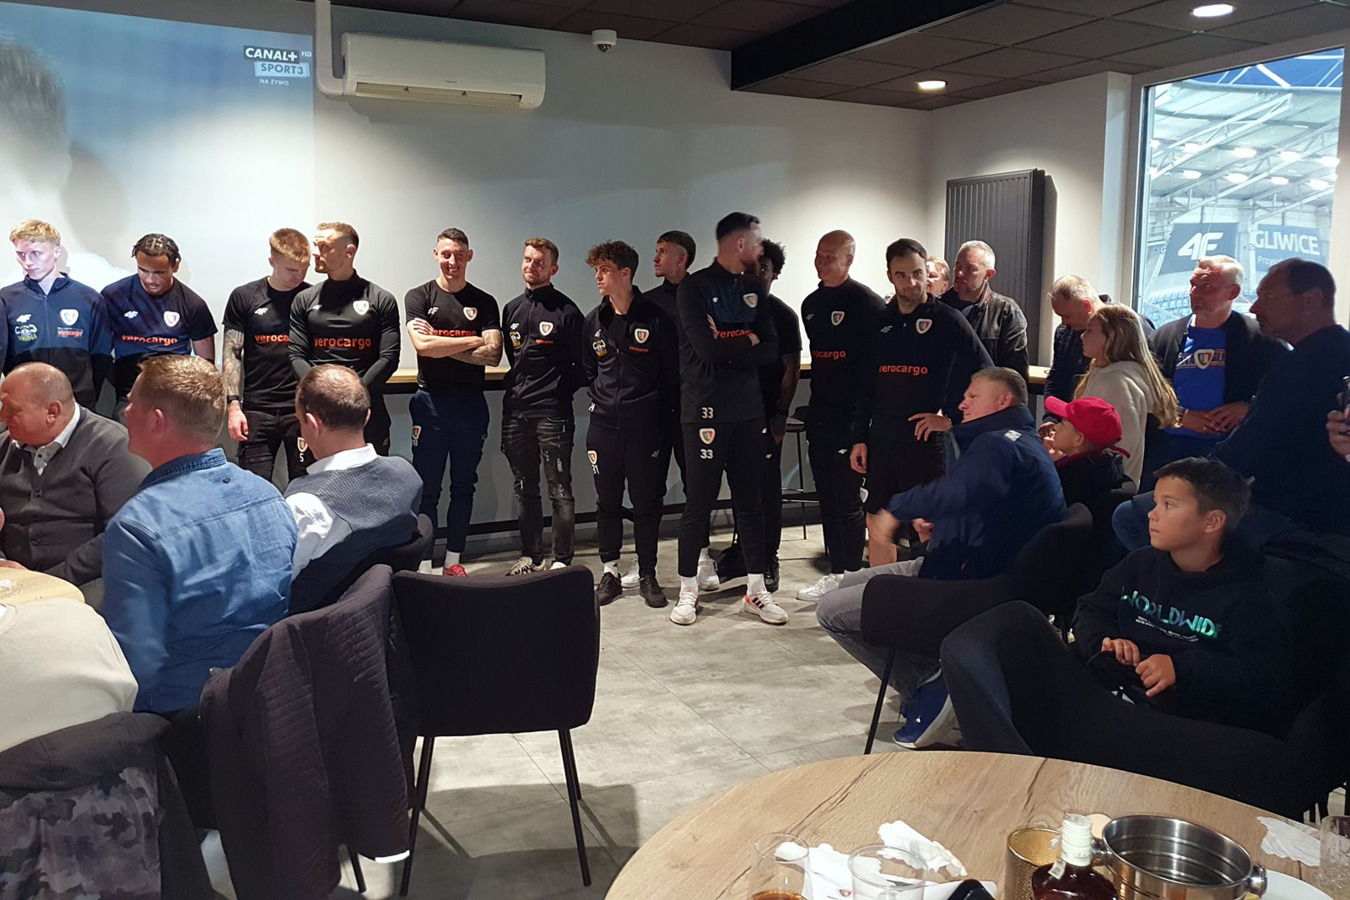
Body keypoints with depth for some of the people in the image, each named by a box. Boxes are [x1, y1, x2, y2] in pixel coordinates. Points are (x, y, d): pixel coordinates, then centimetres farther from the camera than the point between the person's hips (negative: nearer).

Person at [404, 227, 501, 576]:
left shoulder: (484, 302, 7)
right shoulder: (419, 297, 3)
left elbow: (493, 355, -6)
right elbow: (423, 345, -14)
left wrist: (441, 345, -11)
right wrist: (473, 341, -8)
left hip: (471, 403, 2)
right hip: (431, 402, -2)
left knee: (463, 487, 9)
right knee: (427, 488, 1)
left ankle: (453, 561, 20)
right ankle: (424, 566, 8)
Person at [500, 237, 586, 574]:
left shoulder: (566, 310, -4)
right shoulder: (512, 309, 14)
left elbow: (582, 365, -4)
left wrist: (561, 392, -4)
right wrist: (517, 385, 12)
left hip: (552, 414, -6)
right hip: (516, 411, 6)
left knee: (559, 490, -1)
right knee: (524, 488, 13)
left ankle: (561, 560, 7)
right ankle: (531, 556, 23)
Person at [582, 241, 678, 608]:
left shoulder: (655, 317, -6)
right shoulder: (594, 321, 8)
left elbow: (673, 370, -1)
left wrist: (657, 407, -2)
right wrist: (600, 397, 12)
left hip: (644, 425, -4)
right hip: (604, 423, 4)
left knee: (646, 502, 3)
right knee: (607, 501, 9)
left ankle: (647, 575, 15)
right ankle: (610, 573, 20)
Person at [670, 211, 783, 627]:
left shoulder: (753, 290, 13)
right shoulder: (695, 287, -5)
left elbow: (770, 351, 3)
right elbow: (706, 347, -19)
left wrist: (727, 347, -11)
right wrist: (747, 343, -5)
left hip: (748, 409, 6)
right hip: (705, 409, -5)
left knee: (750, 499, 9)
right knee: (699, 502, 0)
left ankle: (756, 589, 17)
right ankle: (688, 589, 13)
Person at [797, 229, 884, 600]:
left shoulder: (865, 302, -9)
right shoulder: (811, 304, 13)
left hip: (852, 416, -7)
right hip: (820, 414, 7)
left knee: (848, 500, -2)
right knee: (827, 498, 11)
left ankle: (852, 577, 8)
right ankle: (836, 573, 22)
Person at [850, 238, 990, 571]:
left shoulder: (947, 320, -4)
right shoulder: (880, 323, 10)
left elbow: (984, 374, -6)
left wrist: (951, 417, -9)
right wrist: (859, 438, 10)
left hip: (926, 437, -5)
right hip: (882, 436, 5)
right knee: (877, 524, 11)